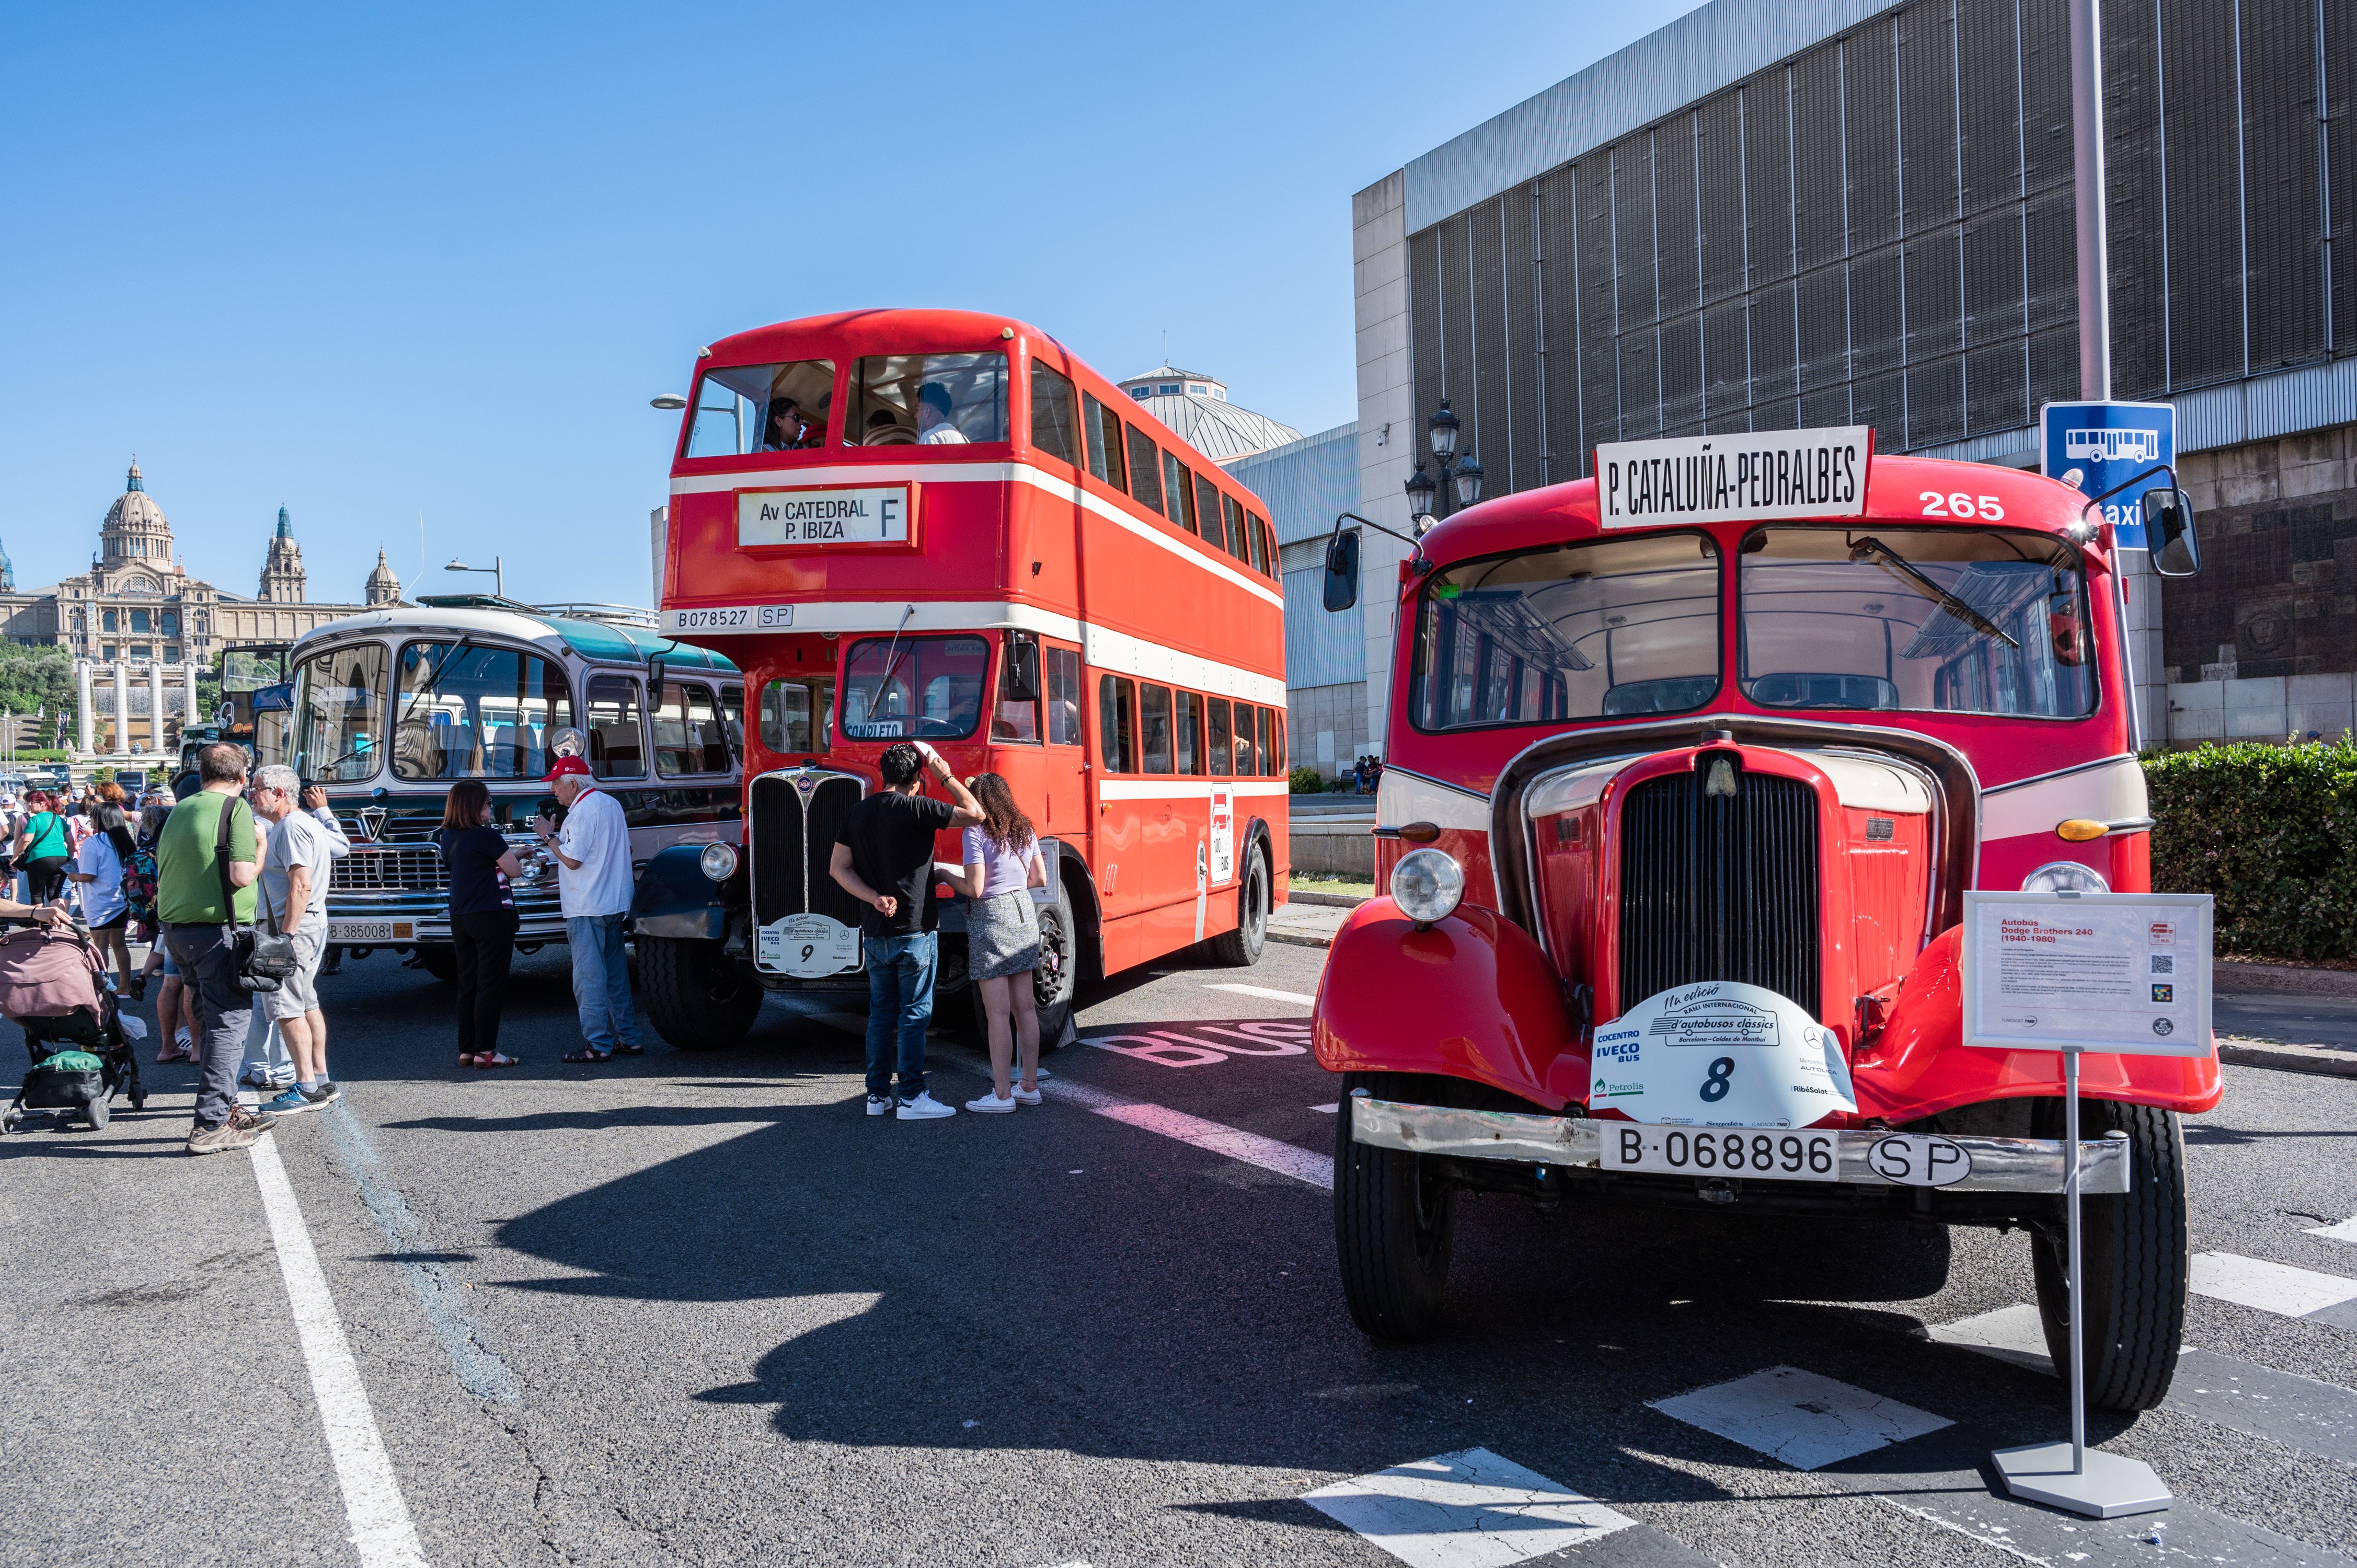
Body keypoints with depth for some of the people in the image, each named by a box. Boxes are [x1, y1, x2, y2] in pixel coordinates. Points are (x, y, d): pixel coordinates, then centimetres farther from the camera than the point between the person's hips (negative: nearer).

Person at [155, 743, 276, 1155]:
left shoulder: (180, 811, 14)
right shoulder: (236, 809, -10)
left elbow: (162, 872, 20)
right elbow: (241, 876, -18)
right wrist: (261, 850, -2)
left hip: (177, 930, 8)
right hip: (218, 931, -8)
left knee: (213, 1020, 17)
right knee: (229, 1023, -3)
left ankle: (226, 1108, 25)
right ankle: (211, 1126, -4)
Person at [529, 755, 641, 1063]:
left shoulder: (583, 811, -15)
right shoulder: (612, 804, 13)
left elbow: (572, 860, -18)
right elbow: (626, 849, 22)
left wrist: (549, 835, -5)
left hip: (587, 909, -9)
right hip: (616, 904, 9)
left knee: (589, 977, -5)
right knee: (616, 972, 14)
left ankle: (598, 1045, -4)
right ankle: (628, 1038, 17)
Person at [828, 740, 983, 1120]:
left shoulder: (857, 813, 8)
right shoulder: (916, 808, -11)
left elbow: (839, 868, 5)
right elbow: (974, 814, -8)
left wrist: (875, 899, -4)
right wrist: (947, 776, 0)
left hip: (875, 932, 6)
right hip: (914, 930, -6)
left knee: (881, 1014, 13)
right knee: (914, 1016, 0)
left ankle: (878, 1095, 18)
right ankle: (911, 1098, 2)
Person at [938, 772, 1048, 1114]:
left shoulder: (976, 833, -12)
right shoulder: (1024, 830, 8)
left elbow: (974, 889, -16)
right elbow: (1039, 879, 13)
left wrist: (946, 876, 0)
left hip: (991, 920, -7)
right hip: (1024, 915, 7)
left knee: (998, 1014, -4)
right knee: (1025, 1008, 12)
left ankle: (1001, 1095, 0)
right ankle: (1030, 1086, 18)